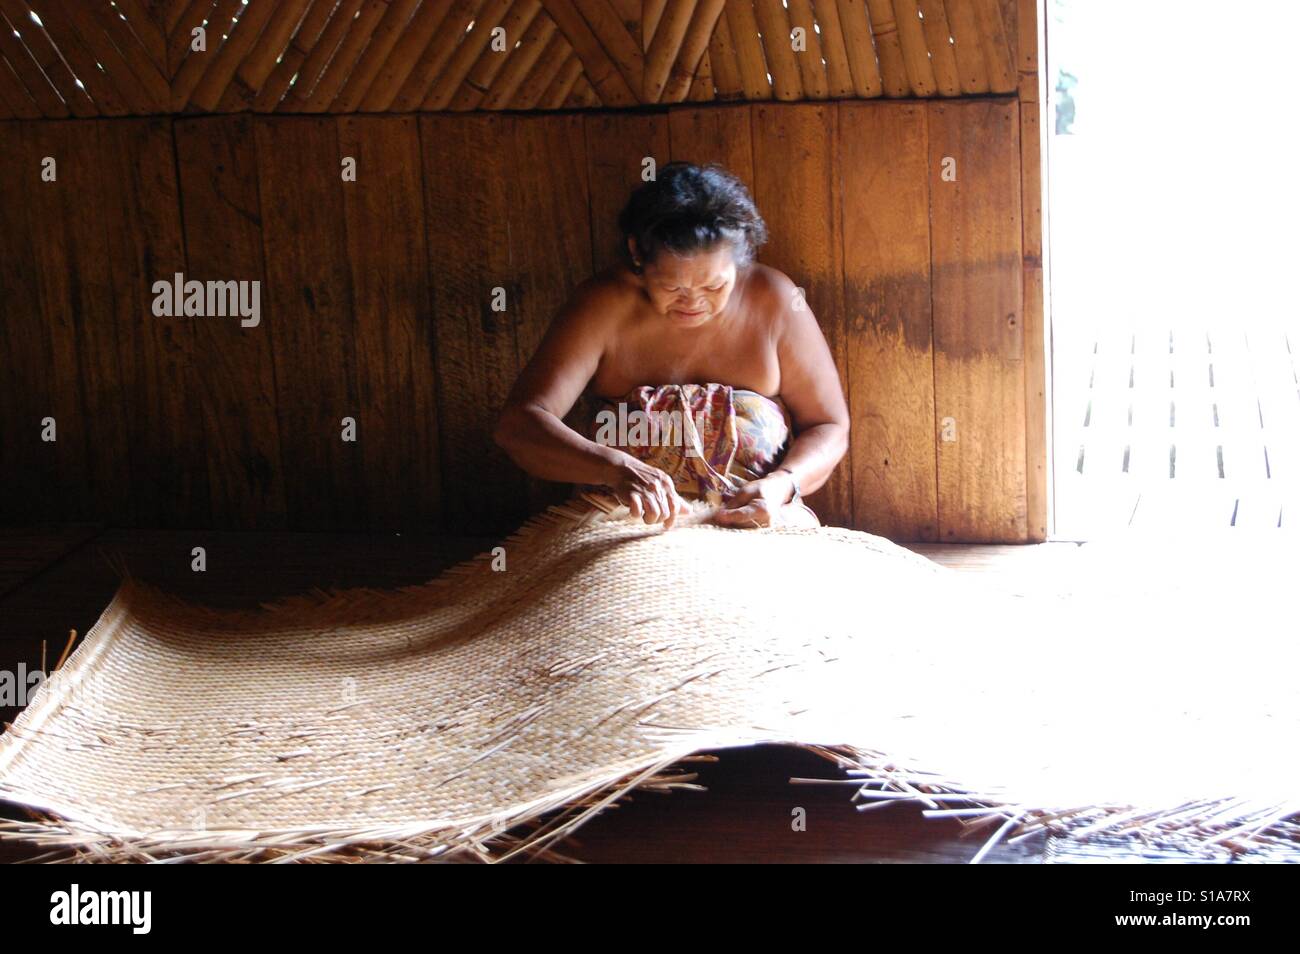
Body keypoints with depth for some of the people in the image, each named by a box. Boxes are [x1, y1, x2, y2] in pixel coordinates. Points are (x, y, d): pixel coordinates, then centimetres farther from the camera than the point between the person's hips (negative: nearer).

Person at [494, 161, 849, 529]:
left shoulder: (774, 301, -5)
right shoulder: (603, 305, -9)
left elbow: (830, 429, 4)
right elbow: (518, 423, -18)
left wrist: (783, 485, -17)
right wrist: (616, 469, -35)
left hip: (757, 525, 0)